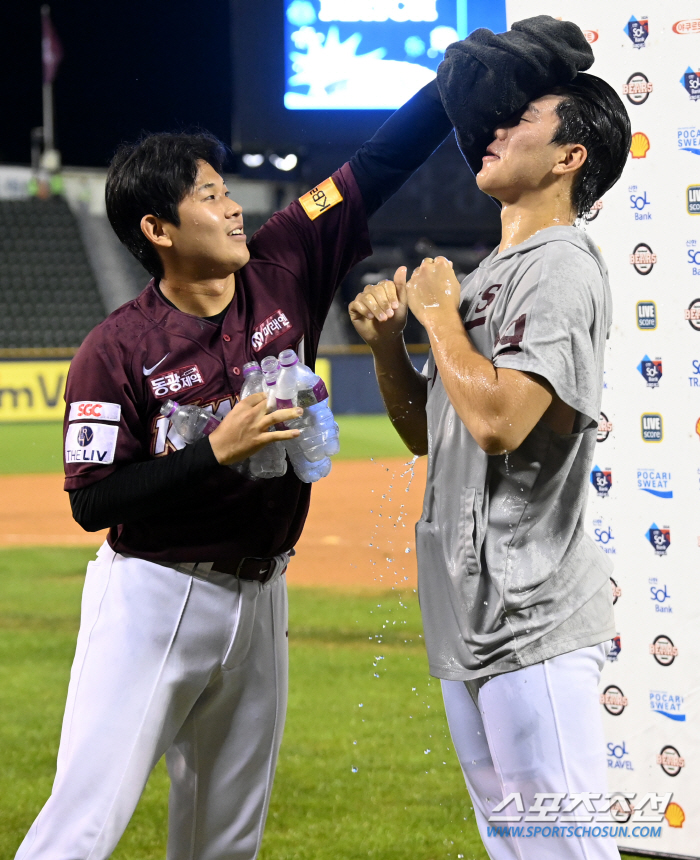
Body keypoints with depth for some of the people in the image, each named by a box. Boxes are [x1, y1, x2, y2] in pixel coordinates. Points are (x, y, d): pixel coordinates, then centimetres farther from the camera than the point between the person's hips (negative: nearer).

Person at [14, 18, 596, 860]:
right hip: (152, 599, -5)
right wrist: (217, 450, -23)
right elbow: (92, 501, -16)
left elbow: (381, 164, -3)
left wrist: (485, 65, -8)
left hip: (259, 597, 6)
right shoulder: (117, 350, -14)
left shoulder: (283, 269, -2)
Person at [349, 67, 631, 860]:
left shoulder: (560, 269, -12)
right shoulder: (485, 279, 18)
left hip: (531, 615, -10)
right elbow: (426, 433, 24)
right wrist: (386, 341, 7)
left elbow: (498, 421, -25)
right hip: (471, 616, 10)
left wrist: (437, 312, -12)